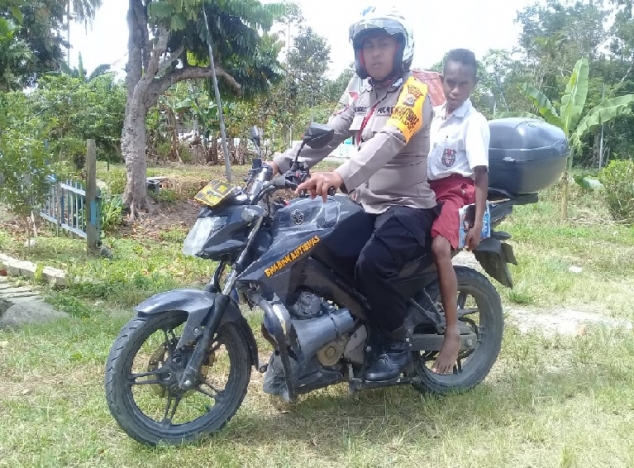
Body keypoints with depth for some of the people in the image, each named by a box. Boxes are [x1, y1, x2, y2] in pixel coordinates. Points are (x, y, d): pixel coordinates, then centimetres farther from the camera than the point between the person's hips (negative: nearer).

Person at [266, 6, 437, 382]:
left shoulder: (414, 92, -11)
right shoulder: (362, 98, 15)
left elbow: (388, 141, -29)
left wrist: (340, 177, -45)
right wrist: (280, 164, -5)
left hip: (408, 208, -8)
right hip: (367, 205, 8)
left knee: (371, 263, -31)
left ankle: (398, 345, -7)